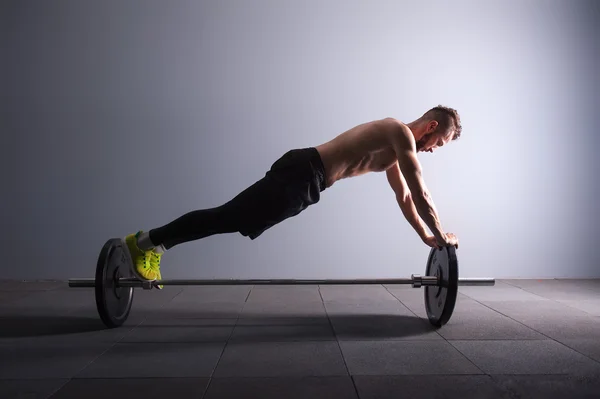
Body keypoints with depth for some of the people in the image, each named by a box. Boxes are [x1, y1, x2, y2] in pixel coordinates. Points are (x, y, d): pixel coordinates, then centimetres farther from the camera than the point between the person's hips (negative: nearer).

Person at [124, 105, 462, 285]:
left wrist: (425, 236, 27)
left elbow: (404, 197, 29)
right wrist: (441, 236, 1)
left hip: (304, 176, 9)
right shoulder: (402, 135, -7)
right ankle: (145, 242, -1)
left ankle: (152, 245, 14)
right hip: (302, 174, -9)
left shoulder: (394, 147, 23)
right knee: (227, 219, -8)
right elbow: (420, 195, -11)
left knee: (229, 220, 9)